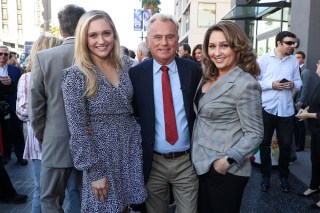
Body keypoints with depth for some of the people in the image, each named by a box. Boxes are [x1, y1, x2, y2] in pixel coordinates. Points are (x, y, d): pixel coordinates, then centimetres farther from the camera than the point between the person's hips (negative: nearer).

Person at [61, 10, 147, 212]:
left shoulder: (126, 65, 1)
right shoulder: (76, 75, -13)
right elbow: (77, 129, -14)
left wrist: (140, 141, 6)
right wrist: (95, 172, -14)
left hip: (131, 149, 4)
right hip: (100, 152, -4)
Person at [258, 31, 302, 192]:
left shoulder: (294, 61, 6)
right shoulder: (264, 59, -3)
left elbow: (299, 82, 11)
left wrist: (293, 84, -11)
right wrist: (271, 85, -17)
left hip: (286, 109, 2)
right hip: (267, 108, -2)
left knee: (285, 144, 8)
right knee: (265, 143, 9)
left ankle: (284, 176, 26)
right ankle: (265, 175, 25)